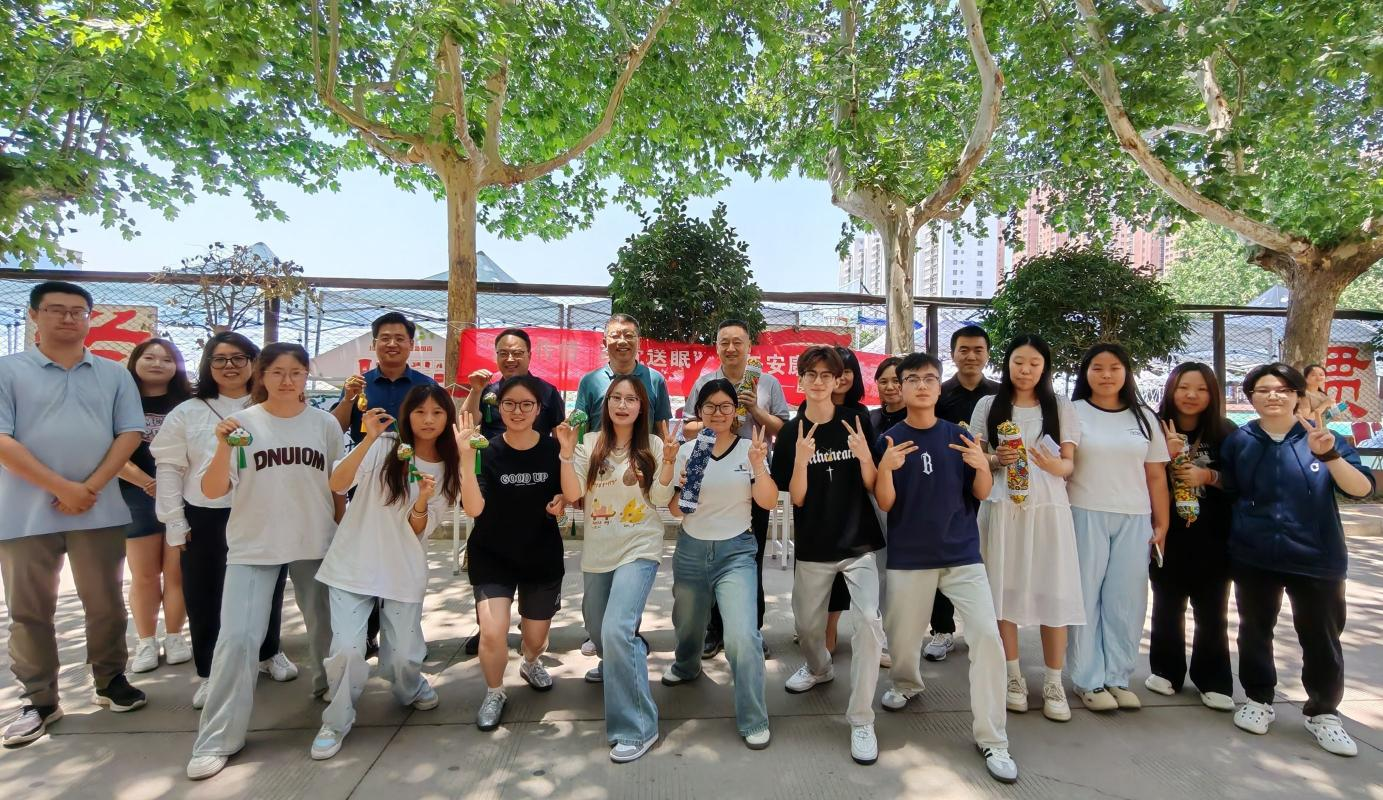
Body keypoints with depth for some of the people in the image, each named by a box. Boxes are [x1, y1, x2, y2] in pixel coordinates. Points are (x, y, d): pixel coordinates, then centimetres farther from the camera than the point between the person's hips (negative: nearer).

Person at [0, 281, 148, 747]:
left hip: (99, 510, 1)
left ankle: (110, 681, 25)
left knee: (105, 603, 10)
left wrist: (91, 487, -11)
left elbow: (130, 434, 1)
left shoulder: (114, 374, 7)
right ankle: (39, 701, 21)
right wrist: (61, 487, -15)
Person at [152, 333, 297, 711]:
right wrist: (174, 523, -2)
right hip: (206, 519, 1)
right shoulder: (187, 413, 3)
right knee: (205, 599, 9)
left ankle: (269, 654, 37)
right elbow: (168, 468, 3)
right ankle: (209, 674, 27)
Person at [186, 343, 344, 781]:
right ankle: (216, 739, 10)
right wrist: (224, 448, -24)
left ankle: (328, 684, 43)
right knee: (237, 638, -5)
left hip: (316, 543, 2)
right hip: (253, 546, -1)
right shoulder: (242, 423, -6)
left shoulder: (325, 423, -1)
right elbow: (211, 491, -8)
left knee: (325, 624, 15)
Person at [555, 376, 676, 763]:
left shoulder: (652, 445, -4)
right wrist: (567, 452, -18)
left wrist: (668, 461, -20)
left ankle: (637, 727, -7)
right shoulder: (590, 444, 0)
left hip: (639, 550, -4)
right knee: (597, 627, 22)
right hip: (597, 552, 4)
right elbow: (572, 494, -7)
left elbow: (660, 500, -6)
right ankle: (616, 662, 58)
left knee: (616, 630, -20)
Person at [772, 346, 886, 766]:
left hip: (859, 542, -1)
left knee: (869, 621, -18)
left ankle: (861, 720, -1)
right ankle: (819, 668, 50)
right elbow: (796, 498, -7)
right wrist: (800, 460, -24)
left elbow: (872, 486, -4)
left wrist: (864, 455, -24)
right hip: (814, 546, 2)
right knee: (806, 623, 16)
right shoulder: (791, 432, -3)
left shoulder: (856, 420, -4)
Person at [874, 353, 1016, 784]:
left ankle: (992, 738, 6)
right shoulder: (888, 440, -4)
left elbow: (981, 495, 4)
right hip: (908, 557, 0)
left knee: (987, 635, -8)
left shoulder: (958, 435, 1)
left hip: (962, 554, 1)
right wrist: (886, 469, -25)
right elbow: (884, 504, -6)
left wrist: (982, 466, -17)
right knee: (903, 635, 12)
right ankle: (906, 683, 45)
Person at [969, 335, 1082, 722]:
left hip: (1048, 507, 0)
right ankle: (1013, 676, 18)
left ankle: (1053, 683, 13)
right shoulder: (988, 406, 7)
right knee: (1004, 589, 3)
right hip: (1002, 508, 0)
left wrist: (1053, 464, -18)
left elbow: (1069, 465, 5)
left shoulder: (1061, 408, 8)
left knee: (1053, 591, -1)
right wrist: (996, 461, -13)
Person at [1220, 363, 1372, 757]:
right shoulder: (1238, 441, 1)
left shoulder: (1323, 436, -2)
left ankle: (1323, 713, 25)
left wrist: (1329, 454, -26)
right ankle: (1258, 700, 27)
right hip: (1253, 557, 1)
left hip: (1316, 557, -1)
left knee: (1321, 638, 7)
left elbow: (1362, 489, -12)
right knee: (1255, 630, 12)